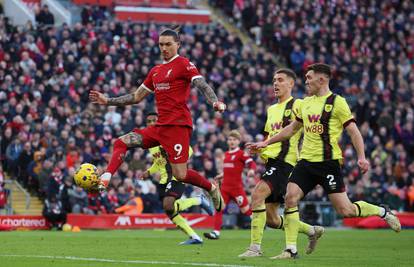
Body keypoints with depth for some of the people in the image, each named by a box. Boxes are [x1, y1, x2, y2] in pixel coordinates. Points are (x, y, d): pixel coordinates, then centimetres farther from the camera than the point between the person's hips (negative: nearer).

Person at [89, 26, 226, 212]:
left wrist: (215, 102, -34)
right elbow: (136, 97, 26)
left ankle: (212, 188, 13)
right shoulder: (155, 71, 20)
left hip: (178, 125, -8)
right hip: (160, 126, 8)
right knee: (121, 142, -2)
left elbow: (203, 86, -14)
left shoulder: (183, 64, -2)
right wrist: (107, 101, 22)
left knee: (180, 175, -12)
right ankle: (103, 182, -13)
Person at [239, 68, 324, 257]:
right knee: (271, 219, 8)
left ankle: (255, 247, -26)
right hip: (271, 161, 9)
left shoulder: (297, 105, -3)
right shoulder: (272, 109, 21)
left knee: (257, 194, -27)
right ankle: (312, 231, 28)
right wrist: (259, 149, 11)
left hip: (285, 161, -9)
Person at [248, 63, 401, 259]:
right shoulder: (306, 103, 14)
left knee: (345, 210, -8)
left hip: (328, 162, -6)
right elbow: (292, 128, 27)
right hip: (306, 162, 6)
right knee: (290, 198, -11)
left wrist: (361, 157, -20)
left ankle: (382, 212, 18)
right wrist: (266, 143, 27)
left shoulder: (337, 102, -6)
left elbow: (353, 131, -8)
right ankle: (291, 250, -5)